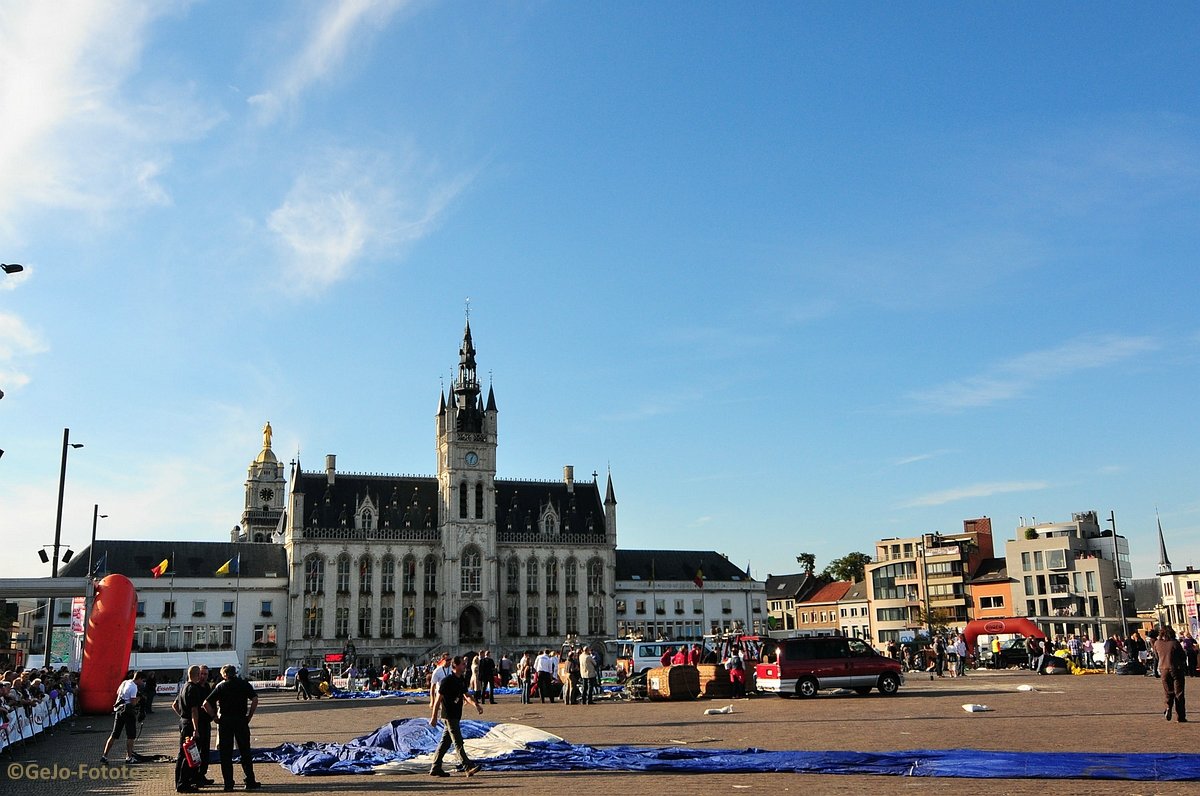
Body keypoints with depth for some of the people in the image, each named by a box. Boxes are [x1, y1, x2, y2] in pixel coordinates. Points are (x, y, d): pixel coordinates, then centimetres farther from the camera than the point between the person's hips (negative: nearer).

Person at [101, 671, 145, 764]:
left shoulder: (124, 682, 10)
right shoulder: (134, 687, -15)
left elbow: (117, 692, 26)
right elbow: (133, 703, -19)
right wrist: (140, 697, -5)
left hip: (118, 710, 8)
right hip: (128, 712, -8)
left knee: (114, 735, 11)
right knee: (130, 735, 2)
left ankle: (104, 756, 8)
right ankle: (129, 757, 4)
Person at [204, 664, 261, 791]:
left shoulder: (221, 686, 4)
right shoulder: (245, 684, 4)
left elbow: (206, 703, -4)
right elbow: (255, 699, -10)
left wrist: (214, 716, 4)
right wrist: (249, 716, -3)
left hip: (225, 722, 0)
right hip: (241, 720, 0)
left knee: (226, 754, 7)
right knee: (245, 752, 7)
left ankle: (228, 783, 6)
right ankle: (250, 782, 7)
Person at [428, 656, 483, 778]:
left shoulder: (462, 680, 10)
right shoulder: (447, 680, -15)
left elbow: (467, 695, 12)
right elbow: (438, 699, -13)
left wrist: (475, 704, -8)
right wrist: (434, 717, -12)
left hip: (456, 715, 9)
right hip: (449, 716, -9)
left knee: (445, 742, 12)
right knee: (458, 742, -8)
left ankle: (435, 768, 19)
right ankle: (468, 768, -10)